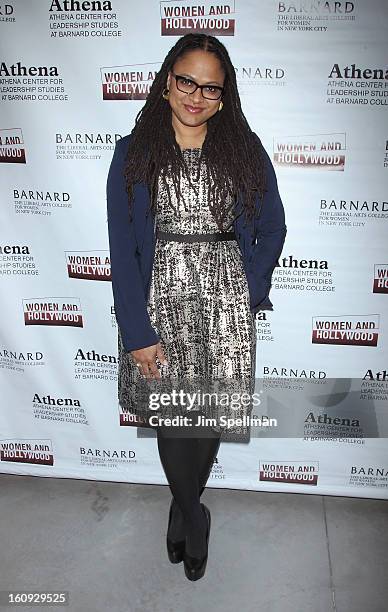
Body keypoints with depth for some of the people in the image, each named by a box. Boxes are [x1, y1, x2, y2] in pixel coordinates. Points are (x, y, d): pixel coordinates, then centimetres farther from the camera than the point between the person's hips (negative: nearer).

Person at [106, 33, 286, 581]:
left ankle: (184, 506, 37)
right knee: (171, 416, 5)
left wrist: (250, 291, -3)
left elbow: (271, 227, 10)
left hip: (227, 299, 1)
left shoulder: (245, 149, 6)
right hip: (160, 299, -1)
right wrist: (137, 331, -9)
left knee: (213, 413, 8)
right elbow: (122, 247, -3)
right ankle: (194, 517, 34)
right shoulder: (133, 154, 1)